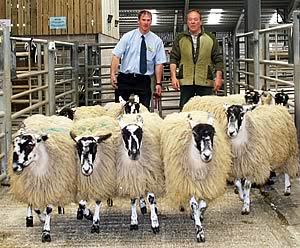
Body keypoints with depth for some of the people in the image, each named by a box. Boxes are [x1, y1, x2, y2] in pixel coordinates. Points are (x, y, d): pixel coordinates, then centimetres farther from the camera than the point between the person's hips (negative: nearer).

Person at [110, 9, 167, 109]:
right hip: (125, 79, 0)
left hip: (144, 80, 0)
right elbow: (116, 56, -4)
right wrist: (113, 74, -16)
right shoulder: (128, 37, 1)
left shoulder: (157, 41, 3)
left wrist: (158, 83, -4)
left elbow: (159, 63, 2)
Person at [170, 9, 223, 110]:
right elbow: (173, 58, 6)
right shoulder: (180, 38, 11)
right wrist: (173, 77, -5)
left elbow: (218, 60, 8)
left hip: (205, 82, 0)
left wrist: (218, 77, -2)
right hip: (186, 82, 0)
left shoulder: (210, 38, 10)